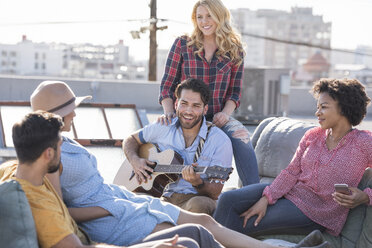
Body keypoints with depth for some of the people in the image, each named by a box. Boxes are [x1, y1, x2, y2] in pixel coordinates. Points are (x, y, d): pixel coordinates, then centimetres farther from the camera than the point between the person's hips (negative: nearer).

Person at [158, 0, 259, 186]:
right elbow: (167, 85, 5)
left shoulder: (234, 51, 9)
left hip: (217, 117, 1)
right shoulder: (182, 45, 6)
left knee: (241, 136, -31)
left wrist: (225, 113, -11)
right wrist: (168, 112, -12)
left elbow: (235, 91, 9)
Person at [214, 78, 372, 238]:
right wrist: (266, 198, -11)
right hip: (290, 192, 6)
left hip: (316, 212, -6)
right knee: (228, 199, -13)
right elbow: (292, 172, 2)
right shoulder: (312, 136, 7)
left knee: (242, 225, -18)